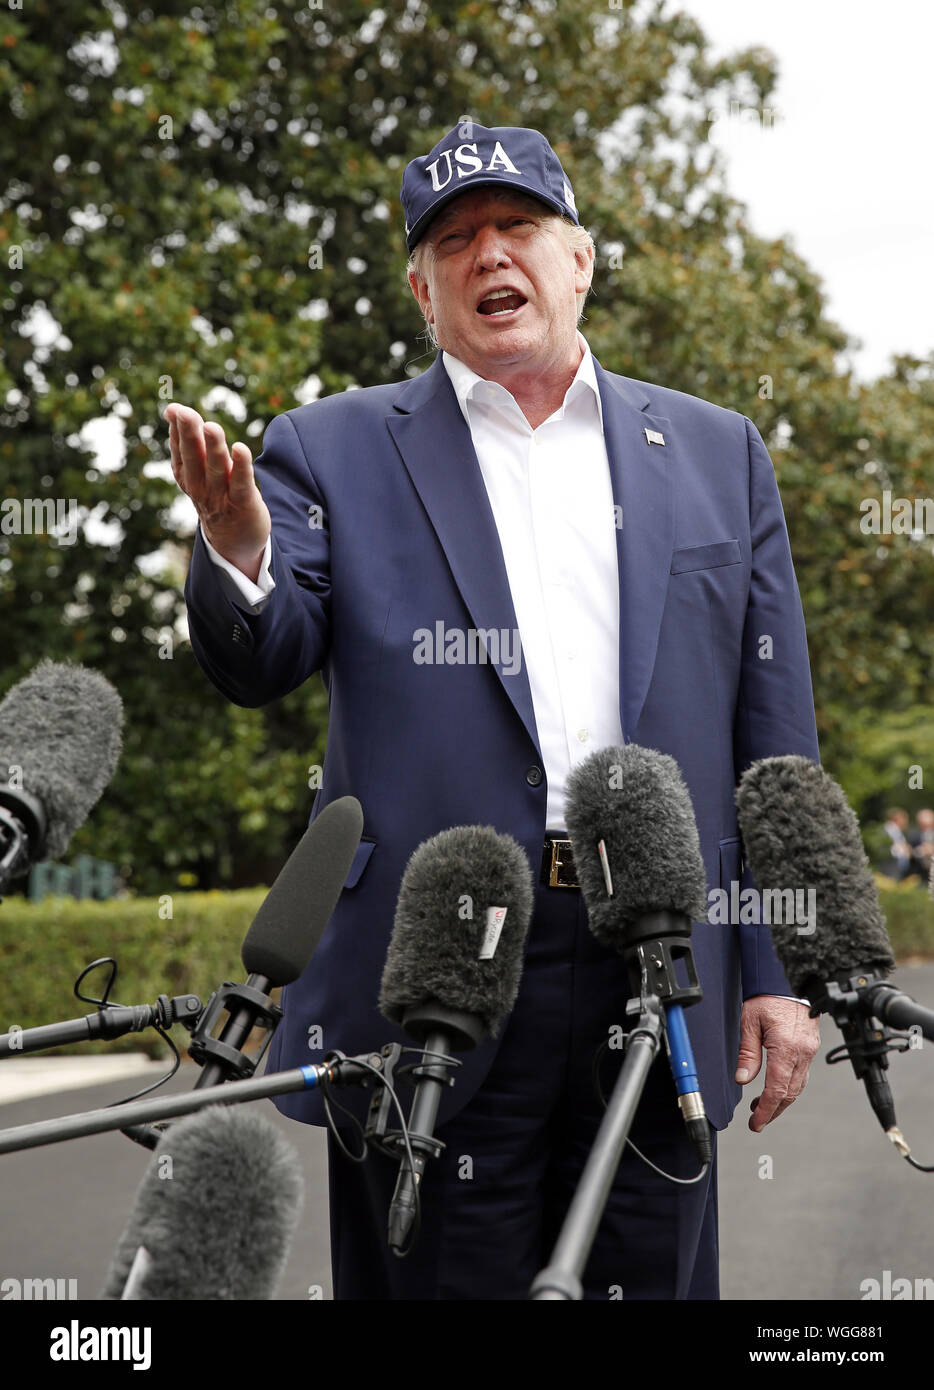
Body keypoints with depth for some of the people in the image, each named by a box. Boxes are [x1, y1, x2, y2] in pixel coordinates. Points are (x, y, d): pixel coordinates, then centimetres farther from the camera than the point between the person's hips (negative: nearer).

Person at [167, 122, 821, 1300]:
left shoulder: (717, 453, 13)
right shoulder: (332, 449, 9)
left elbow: (774, 728, 11)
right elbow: (259, 667, -2)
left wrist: (781, 971, 6)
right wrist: (236, 549, -24)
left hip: (661, 980, 2)